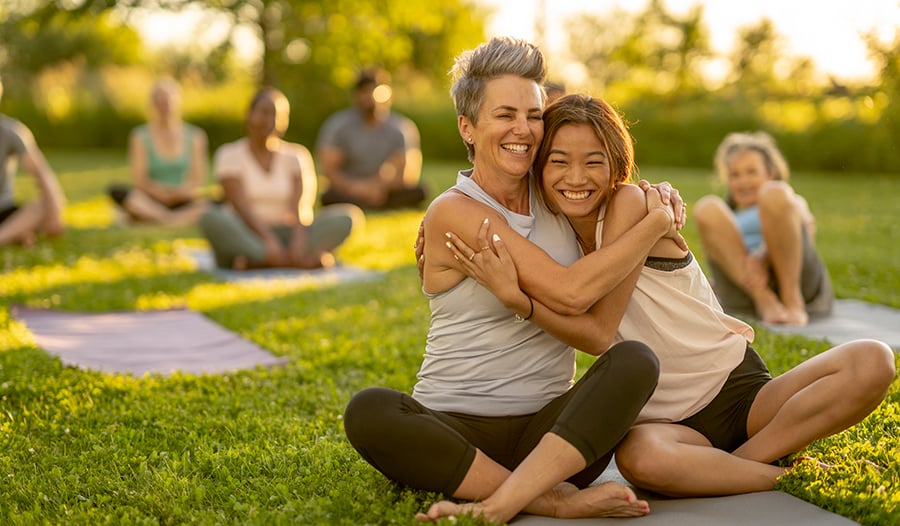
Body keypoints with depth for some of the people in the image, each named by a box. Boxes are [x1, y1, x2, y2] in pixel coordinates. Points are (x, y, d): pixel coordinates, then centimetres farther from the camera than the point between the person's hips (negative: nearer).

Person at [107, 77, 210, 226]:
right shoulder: (141, 136, 7)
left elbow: (198, 179, 6)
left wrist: (184, 191, -16)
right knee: (116, 190, -30)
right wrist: (159, 192, -20)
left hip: (182, 204, 1)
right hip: (150, 203, -1)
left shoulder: (195, 136, 10)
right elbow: (139, 179, 0)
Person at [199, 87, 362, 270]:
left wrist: (298, 240, -25)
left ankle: (255, 262, -34)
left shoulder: (296, 156, 11)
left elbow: (301, 207, -5)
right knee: (211, 218, -34)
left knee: (345, 217, -20)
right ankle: (299, 261, -43)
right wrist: (269, 241, -28)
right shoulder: (230, 154, 3)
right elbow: (242, 206, -12)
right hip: (244, 238, -2)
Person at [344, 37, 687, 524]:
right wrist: (656, 224, -4)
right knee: (368, 412, -33)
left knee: (634, 361, -24)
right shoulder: (454, 213, -8)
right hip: (456, 429, -4)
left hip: (547, 430, 4)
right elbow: (570, 289, -15)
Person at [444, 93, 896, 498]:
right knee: (638, 458, -38)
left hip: (742, 389, -1)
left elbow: (599, 328, -17)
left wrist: (514, 296, -29)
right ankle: (778, 474, -13)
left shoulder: (631, 205, -11)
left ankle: (740, 460, -15)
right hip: (664, 419, 1)